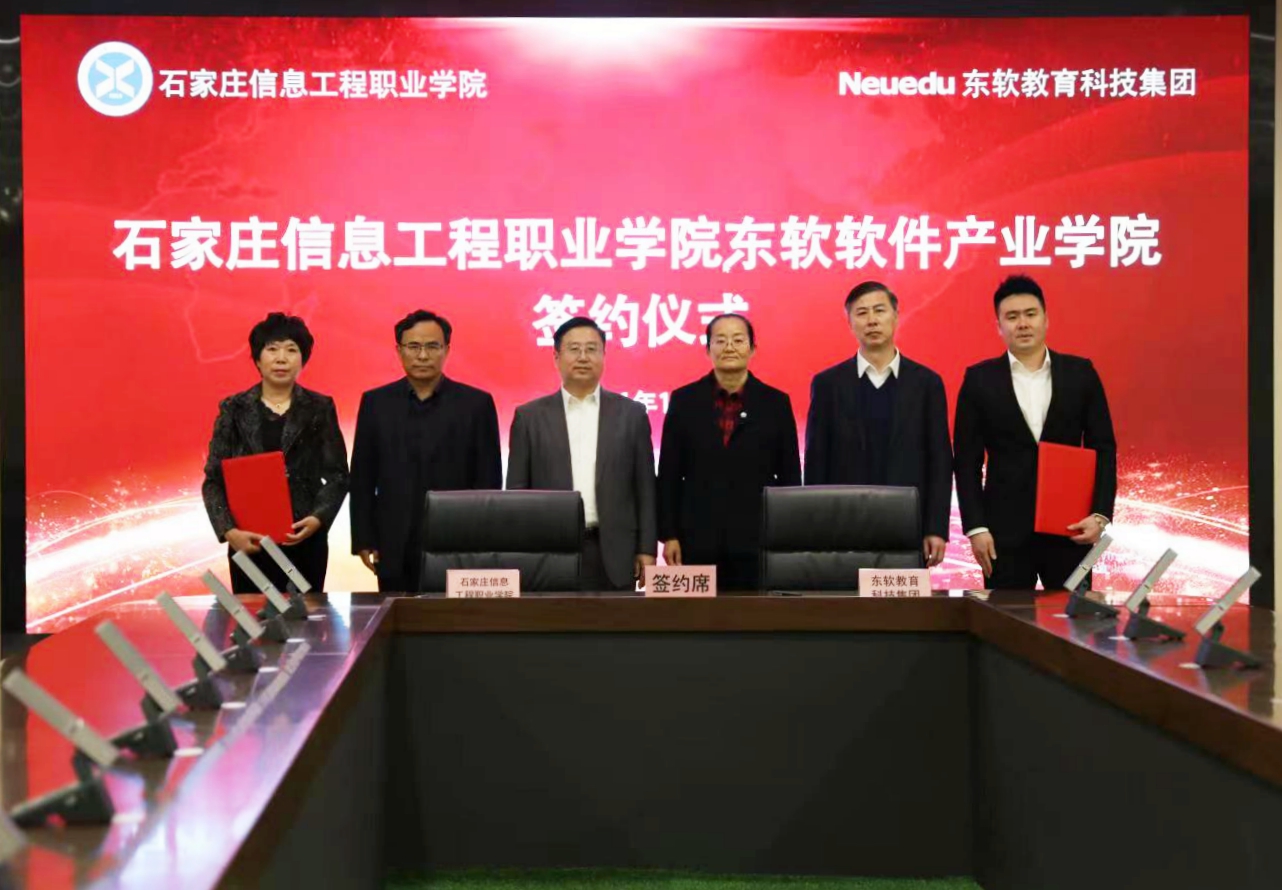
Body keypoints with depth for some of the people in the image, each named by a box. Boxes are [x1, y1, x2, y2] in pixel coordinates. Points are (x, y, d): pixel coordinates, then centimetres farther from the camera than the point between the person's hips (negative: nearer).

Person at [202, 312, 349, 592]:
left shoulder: (320, 409, 5)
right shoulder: (234, 409, 5)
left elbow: (337, 475, 4)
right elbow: (213, 480, 3)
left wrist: (317, 519, -13)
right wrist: (229, 531, -11)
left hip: (305, 541, 0)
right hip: (249, 543, 0)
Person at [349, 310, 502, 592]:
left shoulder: (476, 403, 2)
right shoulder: (375, 402, 7)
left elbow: (489, 480, 3)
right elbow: (362, 479, 8)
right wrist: (364, 541, 2)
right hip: (395, 551, 1)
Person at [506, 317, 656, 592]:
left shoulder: (631, 413, 8)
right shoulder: (530, 416, 7)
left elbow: (645, 488, 7)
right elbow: (517, 490, 6)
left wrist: (647, 550, 1)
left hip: (613, 555, 0)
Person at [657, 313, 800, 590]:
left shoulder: (776, 403, 6)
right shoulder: (684, 400, 6)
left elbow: (790, 477, 6)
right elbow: (669, 475, 6)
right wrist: (668, 535, 0)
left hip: (757, 542, 0)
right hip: (697, 542, 0)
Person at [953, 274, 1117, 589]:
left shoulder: (1080, 373, 6)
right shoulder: (980, 379, 2)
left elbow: (1103, 448, 6)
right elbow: (967, 460, 1)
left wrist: (1100, 514, -5)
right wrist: (975, 527, -6)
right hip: (1005, 529, -1)